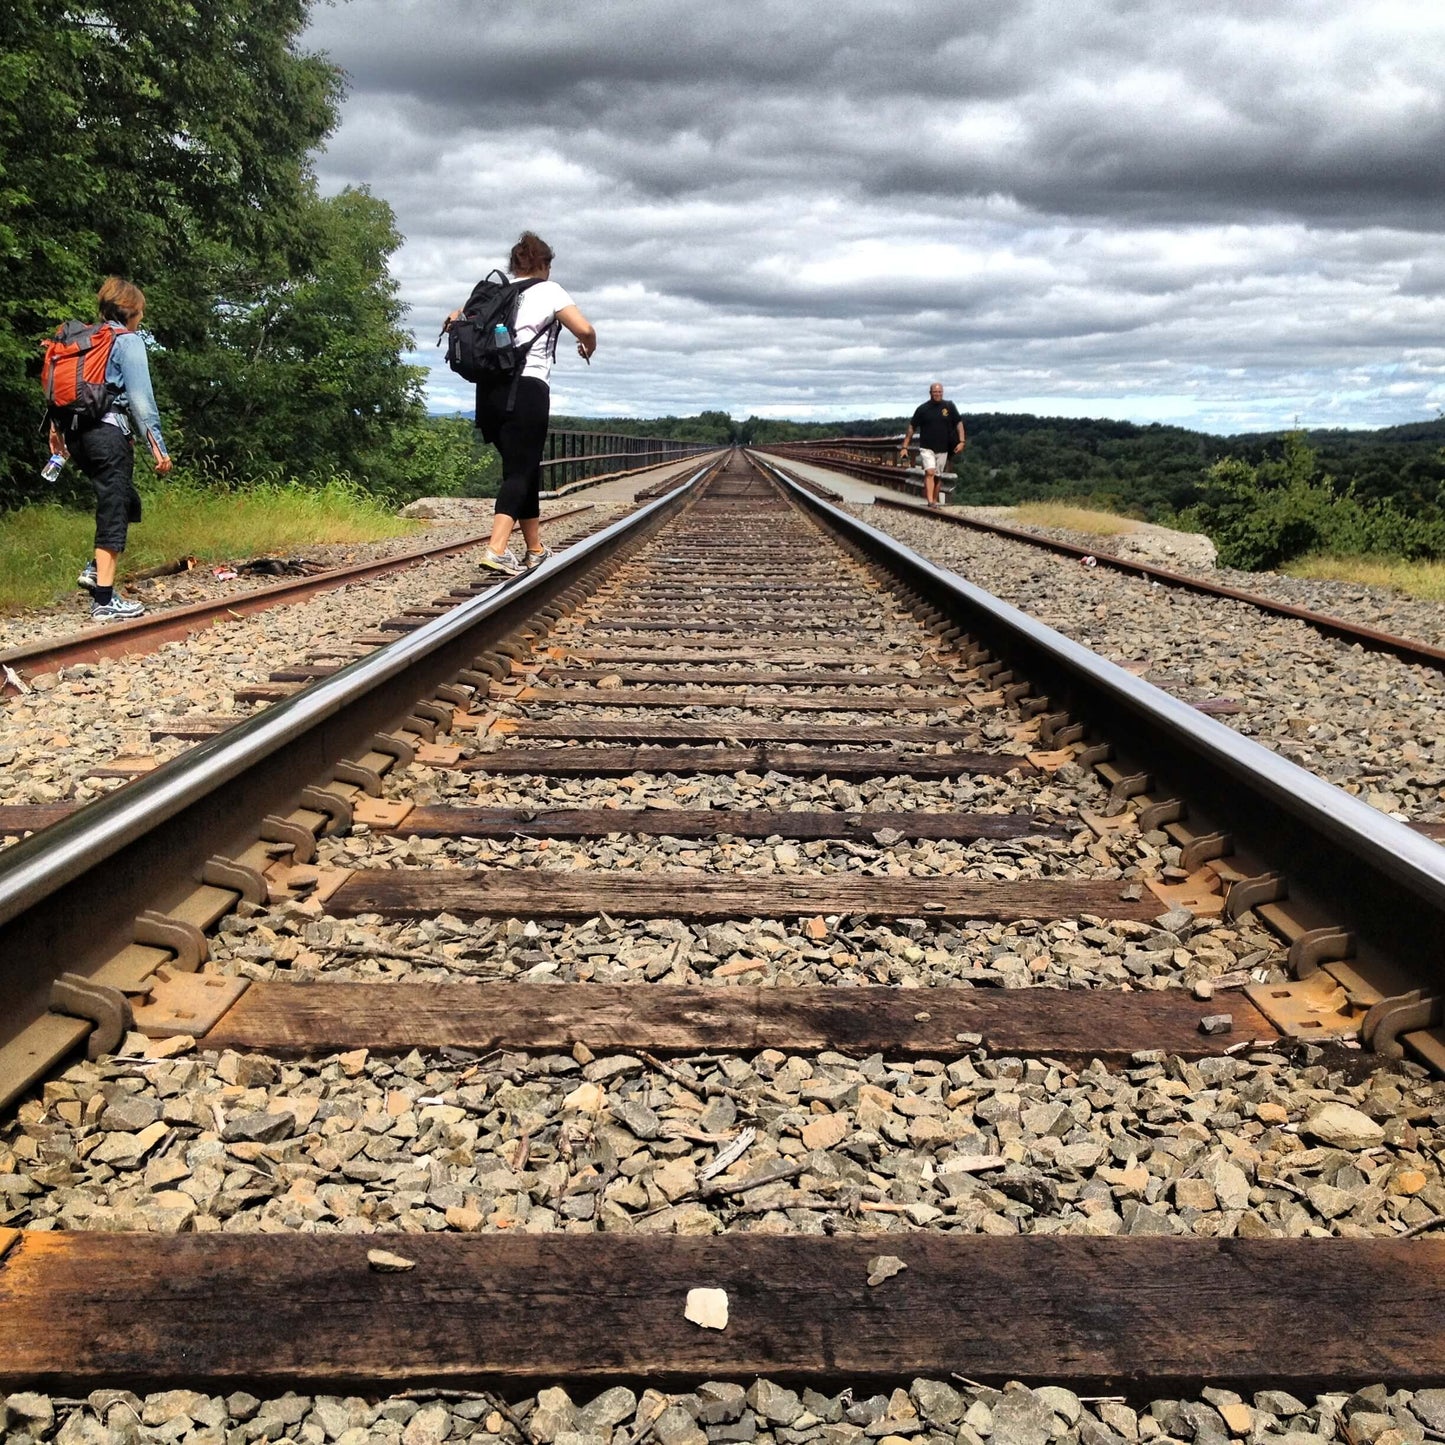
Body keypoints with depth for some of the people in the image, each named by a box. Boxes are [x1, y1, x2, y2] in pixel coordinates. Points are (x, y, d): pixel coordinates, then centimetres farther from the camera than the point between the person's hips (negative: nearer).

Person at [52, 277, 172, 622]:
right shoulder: (128, 342, -5)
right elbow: (141, 398, -12)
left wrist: (56, 428, 21)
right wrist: (157, 445, -13)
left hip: (79, 434, 8)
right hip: (109, 432, -8)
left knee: (127, 502, 20)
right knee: (114, 511, -5)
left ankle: (95, 570, 12)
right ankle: (105, 601, -5)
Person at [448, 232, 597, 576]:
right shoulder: (549, 290, 3)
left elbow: (454, 319, 15)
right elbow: (584, 329, -7)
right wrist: (588, 348, 14)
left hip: (490, 390, 6)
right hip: (527, 390, -6)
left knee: (525, 469, 17)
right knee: (520, 472, -8)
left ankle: (535, 550, 24)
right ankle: (496, 550, -25)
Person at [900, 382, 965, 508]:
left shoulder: (949, 406, 2)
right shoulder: (923, 409, -2)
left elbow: (959, 423, 6)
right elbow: (912, 427, 3)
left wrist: (961, 441, -6)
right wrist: (904, 447, 0)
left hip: (942, 449, 2)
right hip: (926, 448, -2)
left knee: (937, 476, 10)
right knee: (930, 473, -19)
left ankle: (935, 501, 20)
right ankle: (929, 501, -27)